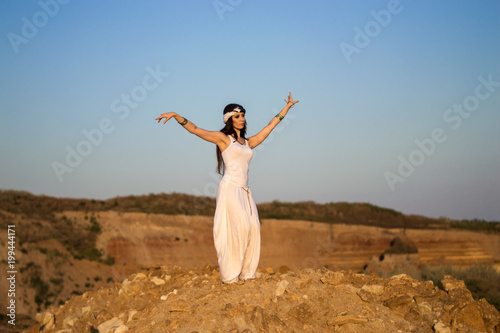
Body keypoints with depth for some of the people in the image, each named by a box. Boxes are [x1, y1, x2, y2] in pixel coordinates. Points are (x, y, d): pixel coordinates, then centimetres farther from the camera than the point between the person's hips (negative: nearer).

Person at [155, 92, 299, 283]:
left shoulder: (248, 142, 18)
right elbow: (194, 129, -2)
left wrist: (287, 107, 33)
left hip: (244, 190, 6)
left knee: (252, 228, -5)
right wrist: (175, 115, -13)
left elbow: (270, 126, 27)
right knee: (238, 228, -14)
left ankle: (245, 273, 0)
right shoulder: (223, 138, 4)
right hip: (230, 188, -6)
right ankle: (230, 275, -10)